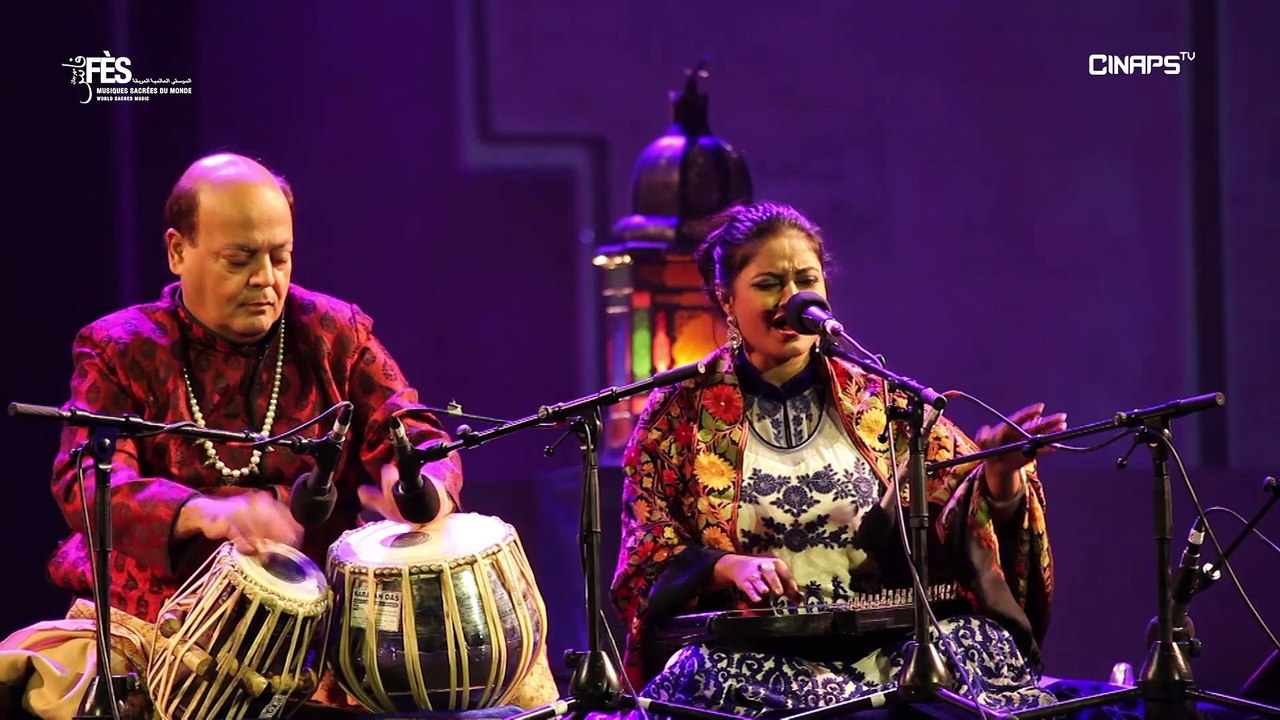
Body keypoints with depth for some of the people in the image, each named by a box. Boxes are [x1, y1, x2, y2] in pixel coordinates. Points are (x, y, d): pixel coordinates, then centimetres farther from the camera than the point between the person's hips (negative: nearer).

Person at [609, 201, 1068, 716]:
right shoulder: (678, 414, 8)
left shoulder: (879, 403, 13)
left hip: (882, 643, 1)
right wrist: (730, 567, -14)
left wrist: (999, 474, -20)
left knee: (978, 647, -30)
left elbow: (968, 517, 3)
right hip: (749, 651, -1)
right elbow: (647, 568, 6)